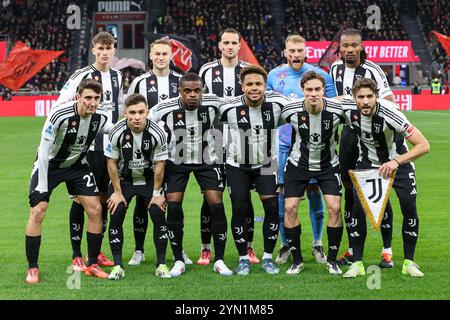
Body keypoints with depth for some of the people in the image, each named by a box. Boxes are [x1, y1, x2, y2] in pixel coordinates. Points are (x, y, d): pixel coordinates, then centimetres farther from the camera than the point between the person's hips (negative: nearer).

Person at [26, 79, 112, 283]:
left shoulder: (101, 117, -16)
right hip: (49, 165, -4)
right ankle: (32, 268, -1)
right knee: (38, 211, -13)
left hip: (77, 165, 4)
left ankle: (92, 265, 8)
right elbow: (44, 150, -24)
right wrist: (43, 184, -22)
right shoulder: (60, 115, -30)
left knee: (95, 209, -5)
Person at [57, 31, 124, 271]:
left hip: (109, 146, 6)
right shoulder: (82, 75, -9)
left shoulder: (117, 76, 11)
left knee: (103, 198, 9)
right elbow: (60, 105, -9)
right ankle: (76, 255, 2)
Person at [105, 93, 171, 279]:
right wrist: (117, 192, -8)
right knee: (116, 216, -12)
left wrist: (156, 193, -8)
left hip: (149, 179, 0)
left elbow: (159, 164, -11)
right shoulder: (117, 133, -22)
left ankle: (161, 265, 0)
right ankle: (117, 266, -2)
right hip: (123, 179, 0)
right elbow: (112, 162, -10)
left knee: (159, 215, -11)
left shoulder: (157, 133, -22)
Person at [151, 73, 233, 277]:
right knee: (173, 208, -10)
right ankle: (179, 261, 5)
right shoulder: (165, 109, -21)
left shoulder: (213, 103, -17)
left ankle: (219, 260, 3)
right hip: (176, 162, -1)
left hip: (207, 161, 1)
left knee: (217, 206, -9)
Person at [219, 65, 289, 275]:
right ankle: (243, 259, 12)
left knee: (273, 207, -7)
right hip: (237, 165, -1)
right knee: (239, 209, -3)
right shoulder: (230, 108, -18)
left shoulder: (277, 103, -14)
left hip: (266, 163, 1)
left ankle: (268, 258, 7)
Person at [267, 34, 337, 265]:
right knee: (283, 192, 1)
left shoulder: (319, 75, 1)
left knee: (313, 190, 1)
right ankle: (285, 245, 12)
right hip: (283, 142, 2)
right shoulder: (274, 76, 8)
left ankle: (317, 244, 14)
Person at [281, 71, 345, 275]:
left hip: (328, 165, -1)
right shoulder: (291, 111, -20)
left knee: (335, 207, -13)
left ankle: (332, 260, 3)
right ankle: (297, 260, 7)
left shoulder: (337, 110, -22)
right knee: (290, 208, -8)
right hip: (298, 164, 1)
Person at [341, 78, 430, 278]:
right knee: (358, 208, -13)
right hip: (367, 162, 2)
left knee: (409, 207, -13)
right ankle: (357, 263, -2)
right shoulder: (347, 109, -24)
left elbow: (423, 145, -32)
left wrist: (396, 162, -40)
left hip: (398, 161, -2)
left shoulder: (390, 114, -34)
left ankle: (409, 262, 3)